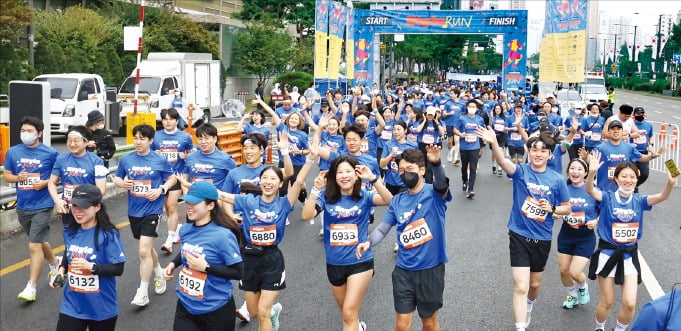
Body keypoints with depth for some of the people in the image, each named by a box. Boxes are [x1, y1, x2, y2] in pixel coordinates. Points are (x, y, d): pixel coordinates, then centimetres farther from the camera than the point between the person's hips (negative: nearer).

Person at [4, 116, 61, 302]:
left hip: (42, 206, -5)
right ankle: (55, 263, 48)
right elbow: (6, 175, 9)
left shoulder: (50, 153, -8)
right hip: (22, 206, 5)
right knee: (40, 241, 22)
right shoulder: (13, 152, 2)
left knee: (34, 246, -9)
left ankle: (31, 287, -2)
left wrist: (46, 182, -15)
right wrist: (17, 178, -12)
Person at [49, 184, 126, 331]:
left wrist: (91, 266, -27)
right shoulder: (69, 232, 0)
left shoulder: (108, 234, -17)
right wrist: (62, 269, 0)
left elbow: (118, 269, -16)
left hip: (101, 309, -4)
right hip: (72, 306, 4)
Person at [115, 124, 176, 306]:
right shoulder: (126, 159, 1)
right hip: (133, 210, 4)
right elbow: (117, 179, 10)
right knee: (146, 248, 19)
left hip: (152, 210, -4)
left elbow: (172, 178, 5)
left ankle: (143, 293, -3)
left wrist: (161, 189, -12)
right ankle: (159, 275, 45)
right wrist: (122, 183, -12)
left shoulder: (160, 160, -6)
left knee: (144, 251, -12)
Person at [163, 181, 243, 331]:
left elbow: (238, 272, -17)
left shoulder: (223, 236, -21)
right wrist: (173, 264, 3)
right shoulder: (185, 230, -1)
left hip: (216, 310, -5)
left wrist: (206, 267, -23)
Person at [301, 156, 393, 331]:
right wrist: (316, 189, -29)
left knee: (349, 313, -12)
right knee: (345, 310, 24)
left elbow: (388, 200, -25)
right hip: (334, 264, 3)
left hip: (360, 262, -3)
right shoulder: (327, 197, -5)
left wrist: (373, 178, -35)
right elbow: (306, 215, -19)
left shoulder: (364, 196, -7)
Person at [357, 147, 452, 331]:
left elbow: (441, 184, -30)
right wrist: (368, 243, -17)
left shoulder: (434, 194, -8)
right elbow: (383, 228, 5)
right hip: (403, 270, 3)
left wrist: (436, 163, -52)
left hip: (430, 269, -3)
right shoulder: (397, 200, 5)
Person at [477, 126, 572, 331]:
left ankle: (529, 306, 54)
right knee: (521, 286, -11)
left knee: (535, 283, 23)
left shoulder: (557, 180, -5)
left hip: (542, 238, 3)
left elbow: (567, 208, 6)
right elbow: (503, 162, -33)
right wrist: (494, 143, -53)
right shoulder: (521, 171, -11)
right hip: (520, 235, -3)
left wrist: (552, 208, -16)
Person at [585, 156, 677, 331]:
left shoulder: (639, 201, 0)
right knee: (607, 302, 7)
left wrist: (671, 182, -40)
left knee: (630, 304, -3)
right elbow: (590, 190, -27)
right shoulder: (608, 198, -7)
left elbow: (663, 196, -17)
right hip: (608, 253, -2)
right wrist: (592, 172, -48)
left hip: (629, 256, 2)